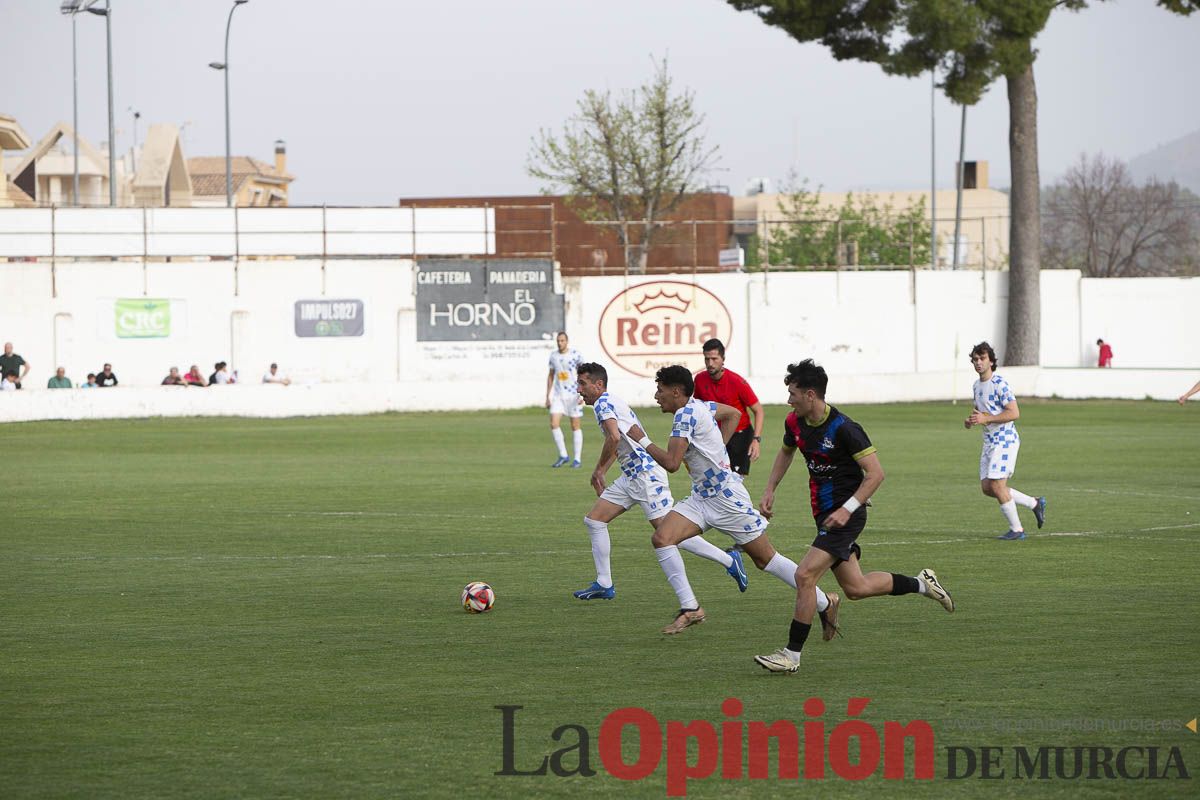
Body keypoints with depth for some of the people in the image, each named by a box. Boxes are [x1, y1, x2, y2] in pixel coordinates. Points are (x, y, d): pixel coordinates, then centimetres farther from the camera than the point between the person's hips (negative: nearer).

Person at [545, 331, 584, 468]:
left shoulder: (575, 354, -7)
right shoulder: (553, 356, 7)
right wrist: (548, 396, 12)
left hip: (574, 395, -4)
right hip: (558, 395, 4)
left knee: (575, 426, 1)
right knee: (554, 424, -9)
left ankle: (577, 459, 8)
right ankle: (563, 456, 2)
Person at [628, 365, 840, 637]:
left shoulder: (685, 415, -20)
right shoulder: (699, 406, 7)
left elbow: (671, 463, -26)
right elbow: (734, 413, 25)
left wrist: (642, 440, -15)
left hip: (727, 498, -9)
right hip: (701, 497, 9)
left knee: (765, 558, 1)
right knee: (661, 538, -11)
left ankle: (825, 603, 14)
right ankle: (690, 608, -12)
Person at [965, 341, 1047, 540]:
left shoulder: (1000, 384, -15)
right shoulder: (977, 386, 13)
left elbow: (1014, 413, -21)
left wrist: (985, 419, -24)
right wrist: (971, 420, 5)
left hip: (1005, 441, -9)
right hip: (989, 442, 9)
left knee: (997, 486, -10)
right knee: (986, 487, 6)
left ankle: (1016, 530, 4)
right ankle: (1034, 504, 19)